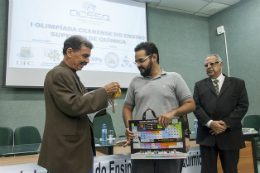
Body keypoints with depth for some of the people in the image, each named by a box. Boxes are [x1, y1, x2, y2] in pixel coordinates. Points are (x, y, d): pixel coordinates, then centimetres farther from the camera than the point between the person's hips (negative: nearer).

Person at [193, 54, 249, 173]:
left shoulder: (238, 83, 9)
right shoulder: (199, 85, 11)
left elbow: (243, 106, 0)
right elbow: (196, 106, 1)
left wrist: (226, 123, -11)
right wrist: (210, 123, -13)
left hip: (230, 134, 0)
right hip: (207, 135, 1)